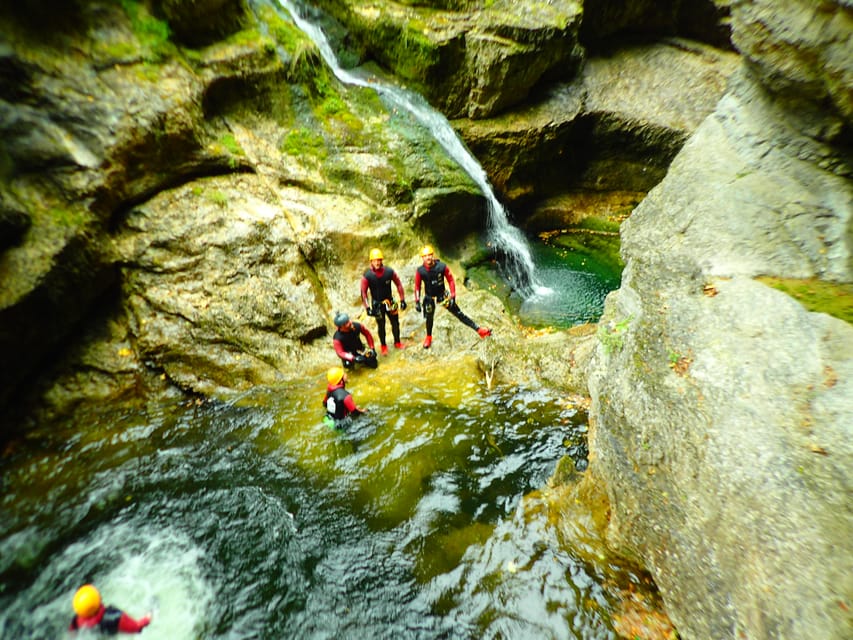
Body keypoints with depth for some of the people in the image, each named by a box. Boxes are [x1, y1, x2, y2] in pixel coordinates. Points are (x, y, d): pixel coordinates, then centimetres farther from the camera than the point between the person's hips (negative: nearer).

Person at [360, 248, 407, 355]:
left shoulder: (389, 271, -14)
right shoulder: (367, 276, -18)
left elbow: (398, 284, -3)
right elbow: (363, 292, -12)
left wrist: (402, 300, -3)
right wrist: (367, 308, -15)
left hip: (390, 301, 2)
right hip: (377, 304, -2)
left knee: (395, 323, 10)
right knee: (381, 326, 9)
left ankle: (397, 342, 32)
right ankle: (383, 346, 28)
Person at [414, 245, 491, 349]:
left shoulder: (442, 266, -20)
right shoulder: (420, 271, -17)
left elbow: (451, 280, -9)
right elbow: (417, 286, -5)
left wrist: (452, 296, -11)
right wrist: (417, 301, -8)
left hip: (442, 295, -1)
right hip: (429, 297, 1)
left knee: (459, 314, -1)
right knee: (429, 318, 10)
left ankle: (479, 329, 2)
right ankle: (428, 338, 37)